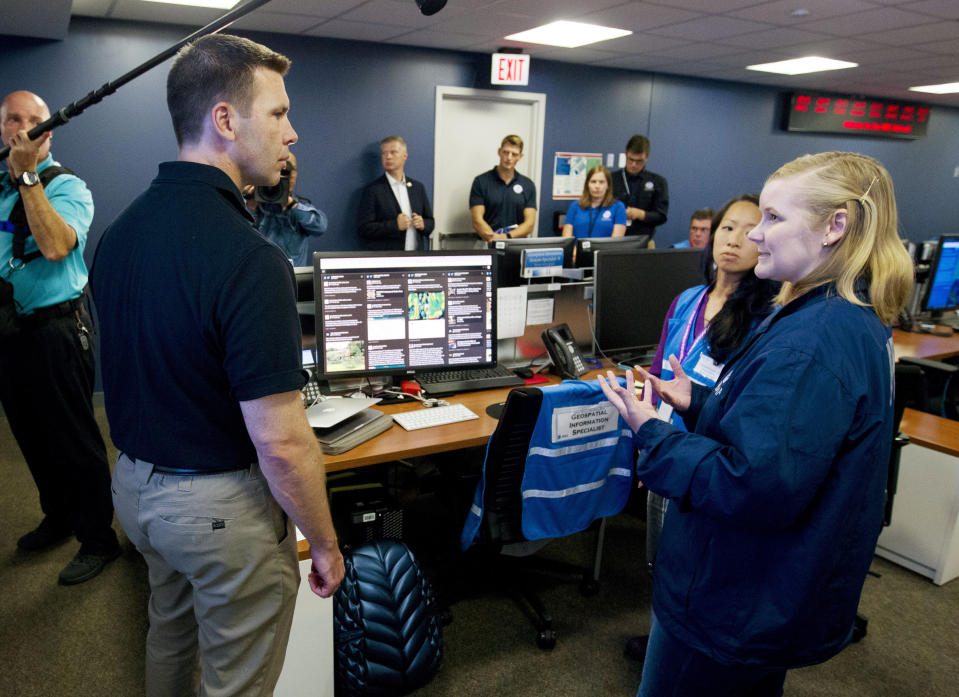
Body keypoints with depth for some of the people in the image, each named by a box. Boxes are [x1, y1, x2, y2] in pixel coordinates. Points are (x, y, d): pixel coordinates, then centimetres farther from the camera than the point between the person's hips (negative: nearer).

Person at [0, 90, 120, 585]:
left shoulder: (66, 186, -7)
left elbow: (54, 246, -25)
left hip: (54, 330, -7)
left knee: (74, 441, -1)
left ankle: (98, 540, 12)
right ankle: (58, 517, 37)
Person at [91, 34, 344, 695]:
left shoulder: (118, 232, -2)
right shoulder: (246, 256, -28)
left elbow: (130, 374, 9)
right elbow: (281, 444, -27)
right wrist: (326, 544, -12)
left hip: (134, 484, 8)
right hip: (219, 503, -8)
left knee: (170, 636, 31)